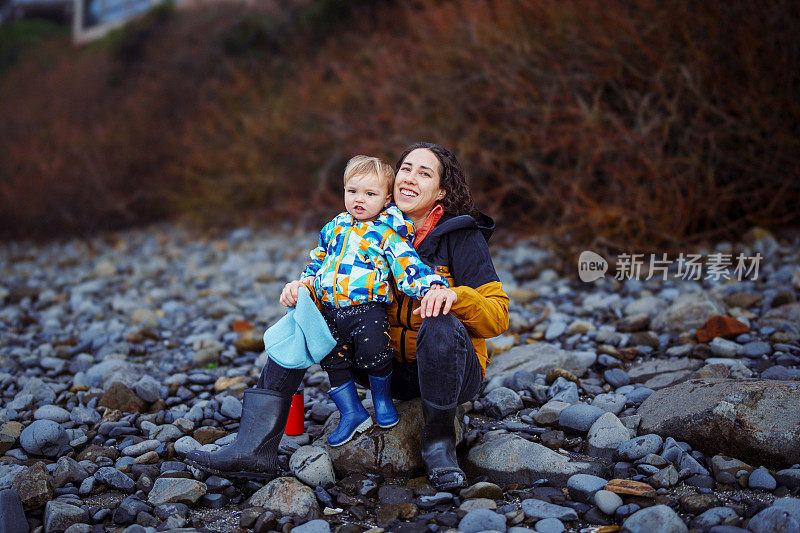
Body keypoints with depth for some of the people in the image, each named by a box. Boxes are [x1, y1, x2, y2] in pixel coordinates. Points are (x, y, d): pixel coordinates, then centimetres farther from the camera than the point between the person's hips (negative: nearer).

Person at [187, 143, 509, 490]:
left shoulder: (463, 237, -10)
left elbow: (498, 318, -15)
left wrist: (454, 295, -34)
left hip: (452, 371, -5)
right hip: (388, 367, 5)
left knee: (441, 325, -39)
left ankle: (438, 442, -13)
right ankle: (255, 449, -15)